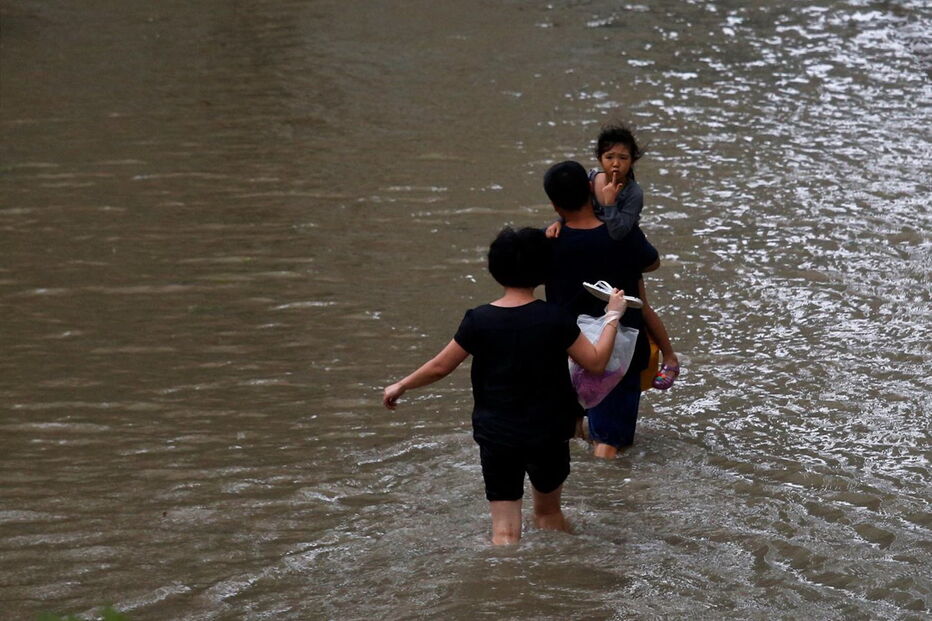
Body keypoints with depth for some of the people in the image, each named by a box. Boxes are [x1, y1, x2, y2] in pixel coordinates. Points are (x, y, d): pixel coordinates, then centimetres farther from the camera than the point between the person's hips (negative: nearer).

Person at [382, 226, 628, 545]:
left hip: (497, 435, -1)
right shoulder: (555, 319, -12)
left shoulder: (479, 320, -10)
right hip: (548, 435, 1)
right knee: (549, 512, 24)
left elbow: (439, 367, -3)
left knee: (504, 531, 1)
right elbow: (596, 363, -6)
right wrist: (613, 316, 6)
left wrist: (401, 386, 13)